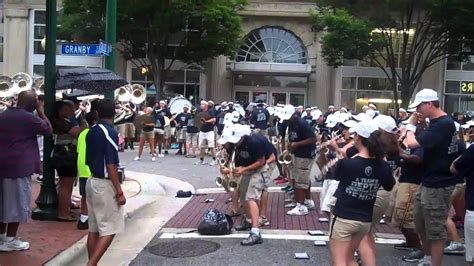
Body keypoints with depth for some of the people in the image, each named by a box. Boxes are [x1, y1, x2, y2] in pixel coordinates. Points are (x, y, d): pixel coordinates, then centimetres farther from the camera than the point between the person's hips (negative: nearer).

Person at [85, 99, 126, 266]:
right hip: (105, 184, -8)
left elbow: (88, 160, 13)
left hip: (92, 181, 8)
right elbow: (111, 165, -20)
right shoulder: (110, 133, -17)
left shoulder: (91, 132, 7)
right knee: (110, 229, -2)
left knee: (94, 229, 12)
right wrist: (119, 191, -18)